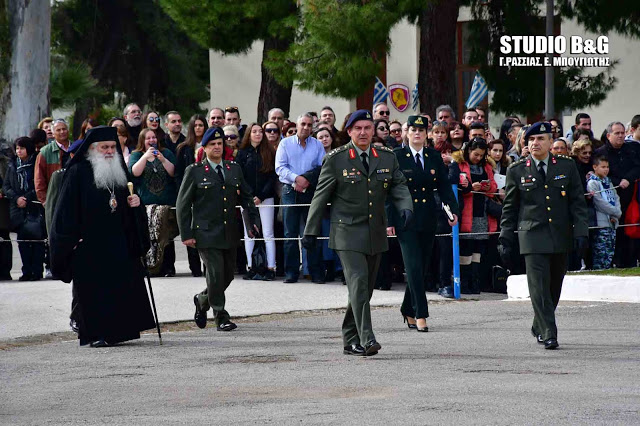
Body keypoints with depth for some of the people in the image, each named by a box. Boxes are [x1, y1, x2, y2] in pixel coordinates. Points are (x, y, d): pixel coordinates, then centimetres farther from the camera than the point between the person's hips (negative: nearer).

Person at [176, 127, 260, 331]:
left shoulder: (234, 169, 12)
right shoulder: (194, 171, -1)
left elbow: (246, 197, 20)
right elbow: (182, 205, -1)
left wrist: (253, 220, 7)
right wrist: (186, 234, -7)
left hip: (229, 233, 5)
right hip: (206, 233, -5)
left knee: (228, 274, 9)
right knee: (215, 273, -11)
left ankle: (202, 300, 34)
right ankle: (221, 317, -2)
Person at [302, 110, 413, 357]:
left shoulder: (387, 158, 9)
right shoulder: (336, 159, -2)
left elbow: (399, 186, 9)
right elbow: (321, 196, 1)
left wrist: (406, 207, -13)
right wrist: (311, 231, 2)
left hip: (376, 233, 5)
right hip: (348, 232, -5)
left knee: (365, 288, 9)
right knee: (358, 282, -17)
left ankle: (350, 340, 19)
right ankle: (366, 340, -22)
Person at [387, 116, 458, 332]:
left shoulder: (434, 156, 9)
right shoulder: (397, 156, -1)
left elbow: (444, 186, 8)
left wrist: (453, 210, -6)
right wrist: (389, 220, -8)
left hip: (428, 219, 4)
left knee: (421, 266, 9)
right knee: (414, 266, -12)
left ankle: (408, 310, 24)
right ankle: (420, 314, -13)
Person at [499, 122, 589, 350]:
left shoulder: (567, 166, 6)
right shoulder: (516, 171, 3)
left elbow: (578, 202, 7)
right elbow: (509, 208, 8)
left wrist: (580, 232, -3)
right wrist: (506, 240, 4)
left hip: (561, 237, 2)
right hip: (532, 236, -2)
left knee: (554, 287, 12)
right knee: (539, 286, -13)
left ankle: (539, 327, 31)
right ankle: (548, 334, -13)